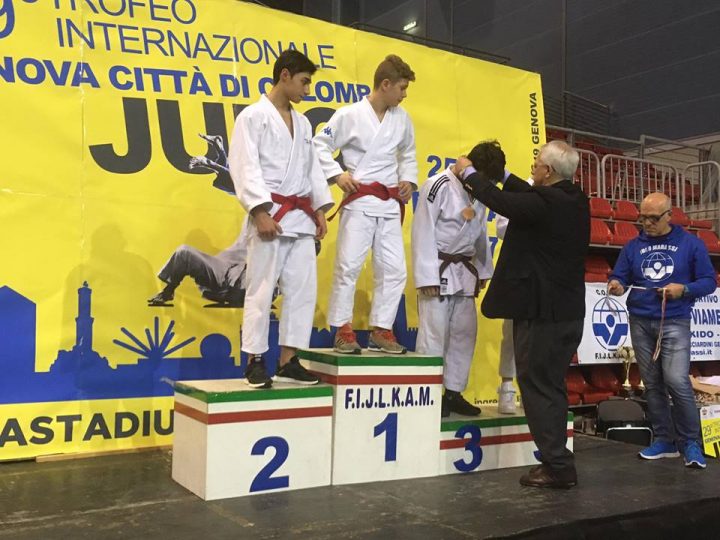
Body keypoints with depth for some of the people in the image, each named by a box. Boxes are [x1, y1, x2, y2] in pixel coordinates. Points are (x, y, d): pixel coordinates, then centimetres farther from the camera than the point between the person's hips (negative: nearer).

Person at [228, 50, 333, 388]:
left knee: (303, 288, 5)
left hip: (301, 217, 7)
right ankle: (255, 362, 7)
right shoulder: (253, 116, -2)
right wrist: (261, 212, -19)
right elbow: (245, 167, -10)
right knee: (261, 290, -4)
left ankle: (288, 362, 13)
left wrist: (320, 209, 9)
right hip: (270, 215, -7)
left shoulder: (302, 123, 19)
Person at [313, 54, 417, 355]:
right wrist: (337, 175, -10)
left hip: (390, 204, 5)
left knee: (394, 269, 4)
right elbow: (319, 145, -1)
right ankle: (342, 329, 4)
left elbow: (408, 153, 25)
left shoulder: (402, 119, 10)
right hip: (359, 202, -5)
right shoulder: (350, 115, -6)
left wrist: (409, 179, 10)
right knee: (349, 264, -7)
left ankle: (381, 330, 14)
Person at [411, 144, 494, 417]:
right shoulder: (439, 185, -15)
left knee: (465, 332, 10)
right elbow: (423, 231, -17)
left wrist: (482, 271, 15)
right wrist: (428, 278, -19)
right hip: (439, 269, -8)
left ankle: (453, 393, 21)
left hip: (464, 270, 8)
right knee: (434, 332, -7)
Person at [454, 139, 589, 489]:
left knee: (537, 386, -1)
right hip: (568, 312, 9)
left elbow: (498, 200, -10)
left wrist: (469, 172, 7)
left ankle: (558, 467, 2)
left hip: (540, 312, -9)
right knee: (551, 386, 16)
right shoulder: (574, 201, 7)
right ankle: (557, 462, 24)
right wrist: (500, 174, 28)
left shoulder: (544, 203, -19)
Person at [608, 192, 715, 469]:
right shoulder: (633, 246, 10)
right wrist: (616, 285, -16)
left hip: (675, 322, -3)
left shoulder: (691, 244, 3)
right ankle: (664, 439, 16)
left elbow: (708, 281, 2)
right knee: (652, 383, 6)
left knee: (676, 381, -14)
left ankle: (691, 441, 2)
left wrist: (684, 289, -16)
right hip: (640, 322, 3)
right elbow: (619, 277, 8)